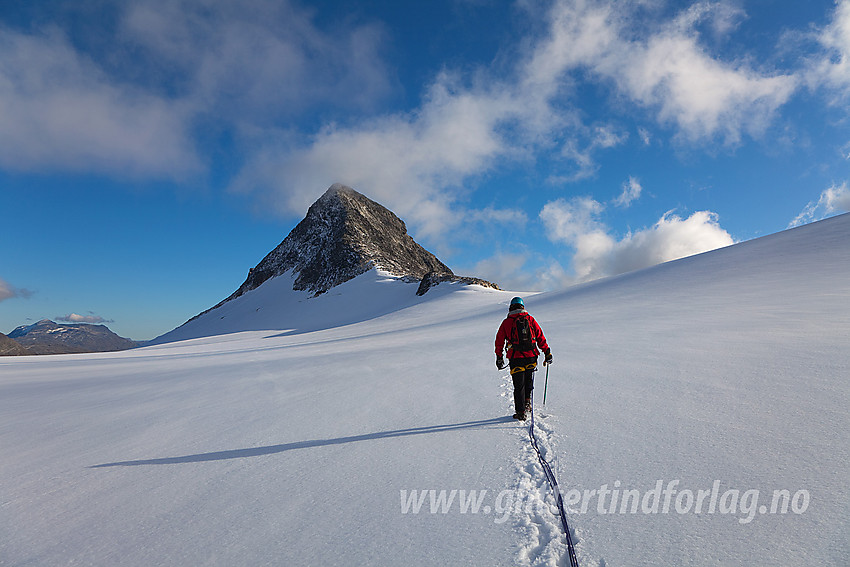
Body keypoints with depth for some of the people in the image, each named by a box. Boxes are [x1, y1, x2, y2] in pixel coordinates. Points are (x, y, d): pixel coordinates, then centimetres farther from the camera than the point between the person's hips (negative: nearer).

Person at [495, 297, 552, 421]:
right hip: (531, 357, 1)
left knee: (519, 386, 6)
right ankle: (527, 402, 7)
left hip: (516, 359, -1)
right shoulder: (530, 319, 5)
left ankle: (520, 412, 5)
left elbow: (499, 341, 6)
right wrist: (547, 353, 7)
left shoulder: (506, 322, 2)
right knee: (529, 383, 21)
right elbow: (540, 337, 3)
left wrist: (499, 357, 15)